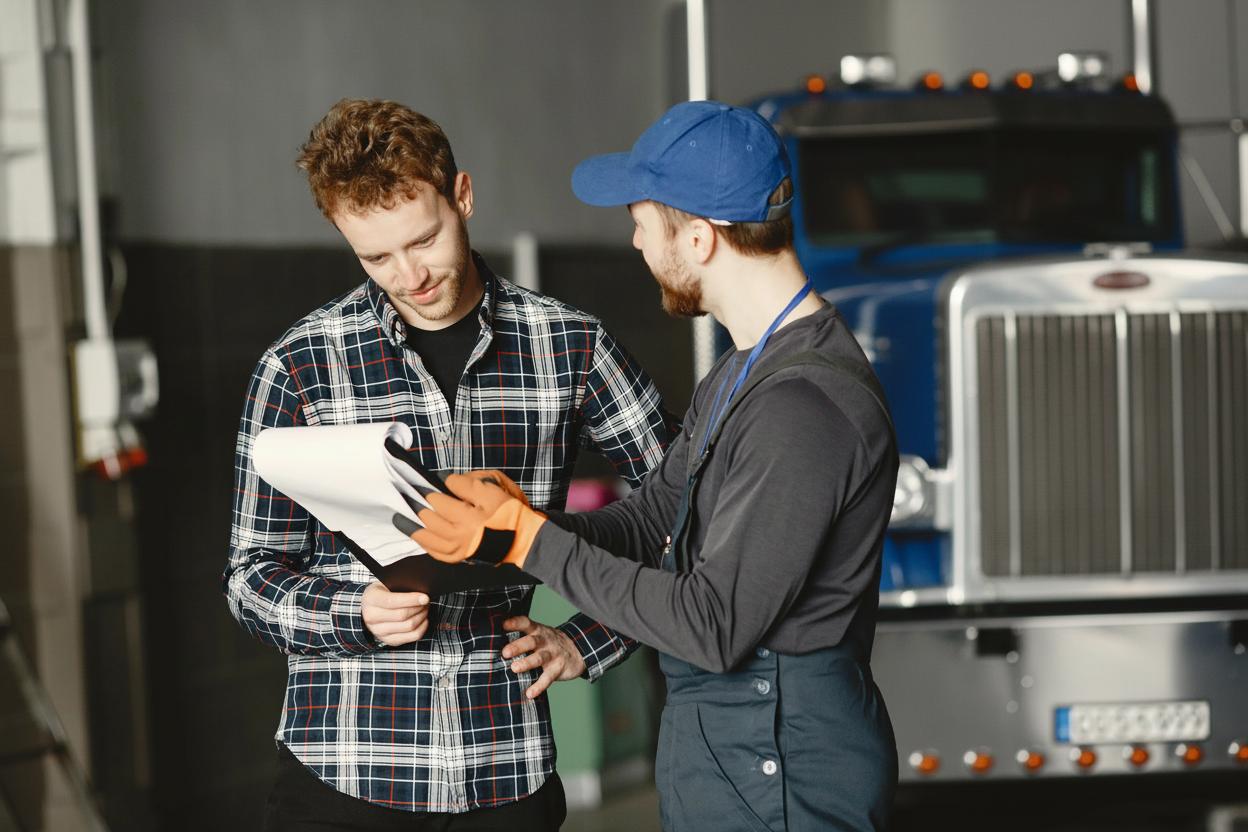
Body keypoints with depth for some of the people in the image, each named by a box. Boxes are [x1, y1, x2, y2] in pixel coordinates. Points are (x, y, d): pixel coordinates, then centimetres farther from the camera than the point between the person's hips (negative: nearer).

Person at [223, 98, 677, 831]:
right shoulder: (299, 368, -1)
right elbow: (253, 576, 2)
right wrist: (356, 615, -16)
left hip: (508, 770, 1)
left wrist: (586, 643, 2)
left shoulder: (569, 345, 1)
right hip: (344, 767, -1)